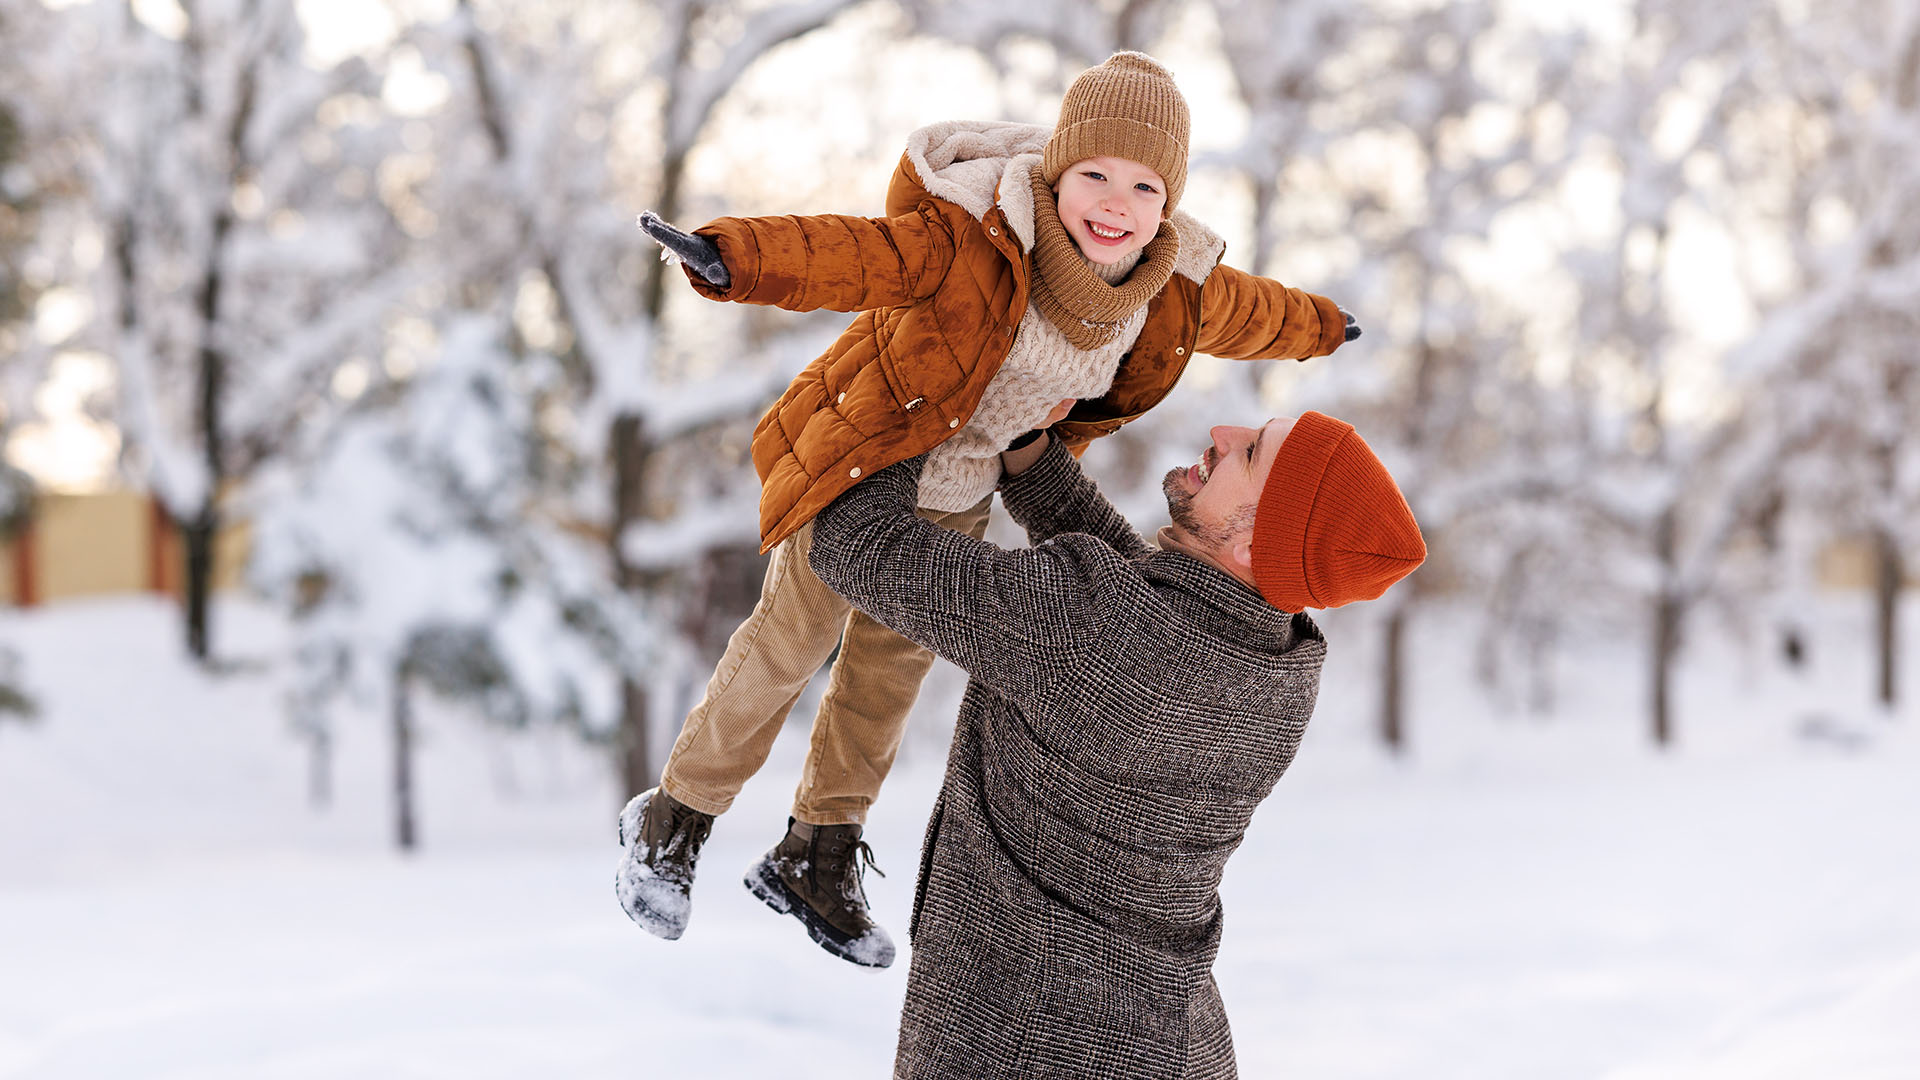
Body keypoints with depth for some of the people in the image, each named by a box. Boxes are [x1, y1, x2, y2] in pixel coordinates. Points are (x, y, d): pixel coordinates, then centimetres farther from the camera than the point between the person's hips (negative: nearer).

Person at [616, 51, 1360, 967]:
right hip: (862, 462, -6)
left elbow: (1246, 311, 7)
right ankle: (673, 823, 26)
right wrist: (732, 259, -70)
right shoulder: (969, 245, -36)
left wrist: (1319, 328, 28)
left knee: (894, 663, 18)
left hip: (960, 493, 6)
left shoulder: (1174, 291, -16)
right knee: (791, 640, 4)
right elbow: (849, 256, -51)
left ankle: (816, 859, 36)